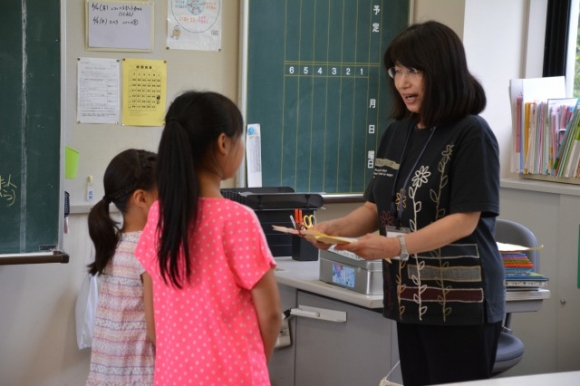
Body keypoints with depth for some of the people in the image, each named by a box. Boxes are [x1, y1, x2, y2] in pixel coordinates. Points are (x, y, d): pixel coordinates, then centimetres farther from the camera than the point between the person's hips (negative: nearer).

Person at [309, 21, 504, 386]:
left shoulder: (471, 135, -11)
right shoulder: (397, 133, 9)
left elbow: (465, 220, -17)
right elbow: (377, 208, 12)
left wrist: (397, 246, -28)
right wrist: (335, 227, -8)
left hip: (460, 301, -6)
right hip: (410, 296, 6)